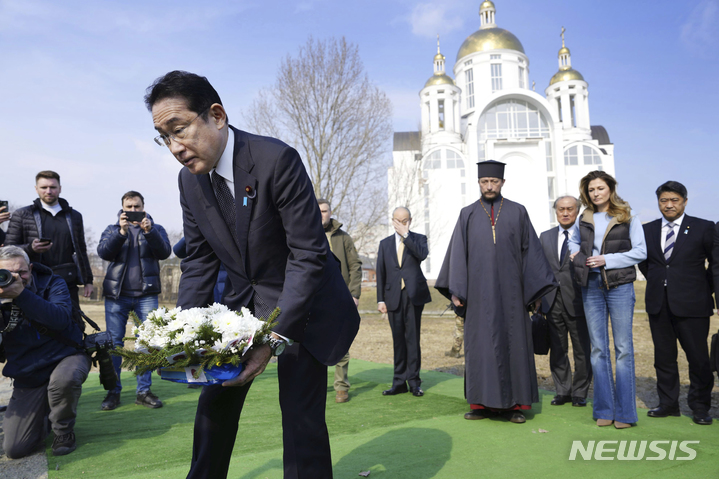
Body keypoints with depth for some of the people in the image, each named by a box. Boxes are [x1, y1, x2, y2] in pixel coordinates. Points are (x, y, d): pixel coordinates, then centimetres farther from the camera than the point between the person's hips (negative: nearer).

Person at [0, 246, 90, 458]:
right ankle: (44, 416, 31)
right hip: (27, 379, 3)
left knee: (64, 379, -41)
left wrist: (21, 294, -33)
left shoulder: (52, 284, -7)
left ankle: (64, 431, -9)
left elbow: (61, 318, -26)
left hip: (66, 357, -3)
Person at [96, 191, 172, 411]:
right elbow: (103, 252, -3)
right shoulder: (112, 229, 15)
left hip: (146, 294, -1)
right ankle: (113, 391, 11)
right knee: (114, 342, 2)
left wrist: (149, 231, -20)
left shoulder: (155, 229, 12)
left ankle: (144, 391, 7)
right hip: (116, 294, 1)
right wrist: (121, 232, -18)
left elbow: (164, 252, -5)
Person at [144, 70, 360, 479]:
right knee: (214, 404, 13)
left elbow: (308, 254, -25)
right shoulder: (190, 179, -3)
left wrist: (275, 338, -30)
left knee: (302, 421, -5)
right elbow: (199, 261, 3)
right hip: (243, 303, 6)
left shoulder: (277, 159, -24)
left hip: (300, 306, -5)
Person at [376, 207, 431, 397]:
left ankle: (413, 381, 8)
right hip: (394, 297, 2)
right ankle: (399, 381, 13)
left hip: (414, 295, -2)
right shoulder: (385, 243, 13)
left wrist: (405, 235, -15)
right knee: (398, 340, 6)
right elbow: (380, 273, 10)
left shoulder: (418, 239, 7)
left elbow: (422, 254, -16)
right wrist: (380, 299, 4)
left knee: (412, 338, -1)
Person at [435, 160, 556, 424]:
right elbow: (457, 253, 5)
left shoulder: (517, 212, 8)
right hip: (479, 293, 0)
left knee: (514, 344, 3)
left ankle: (514, 404, 13)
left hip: (510, 292, 0)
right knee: (480, 345, 3)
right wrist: (456, 291, -3)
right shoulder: (467, 214, 9)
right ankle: (482, 403, 12)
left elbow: (531, 251, 6)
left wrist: (535, 290, 1)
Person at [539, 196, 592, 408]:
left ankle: (579, 393, 20)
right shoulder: (545, 237, 13)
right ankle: (562, 391, 23)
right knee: (557, 350, 10)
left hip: (577, 302, -4)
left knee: (582, 351, 6)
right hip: (553, 302, 4)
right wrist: (539, 299, 9)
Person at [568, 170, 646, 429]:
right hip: (591, 286, 3)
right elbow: (573, 241, 29)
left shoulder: (628, 217, 2)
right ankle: (605, 410, 14)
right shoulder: (584, 219, 12)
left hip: (619, 284, -3)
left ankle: (625, 412, 8)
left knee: (623, 348, -1)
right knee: (598, 349, 6)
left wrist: (607, 259, -12)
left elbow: (640, 252, -3)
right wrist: (577, 254, 8)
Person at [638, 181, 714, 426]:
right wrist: (658, 282, 12)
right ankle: (668, 404, 22)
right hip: (658, 304, 3)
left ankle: (700, 407, 19)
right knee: (663, 357, 10)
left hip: (691, 304, -3)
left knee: (698, 358, 1)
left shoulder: (703, 228, -1)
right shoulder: (648, 229, 8)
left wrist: (704, 289, 5)